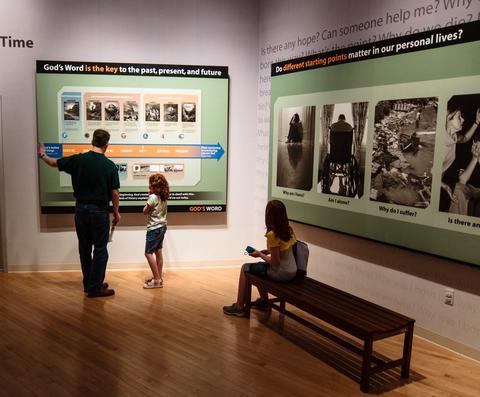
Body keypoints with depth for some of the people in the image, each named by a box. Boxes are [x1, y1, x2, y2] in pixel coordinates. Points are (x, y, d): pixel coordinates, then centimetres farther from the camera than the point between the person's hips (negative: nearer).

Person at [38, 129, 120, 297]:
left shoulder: (78, 160, -4)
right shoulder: (110, 165, -10)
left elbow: (54, 162, 11)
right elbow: (114, 193, -9)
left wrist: (42, 155, 33)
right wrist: (116, 213, 4)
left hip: (81, 209, 4)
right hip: (99, 211, -4)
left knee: (84, 248, 14)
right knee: (100, 249, 5)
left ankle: (88, 284, 25)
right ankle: (95, 287, 6)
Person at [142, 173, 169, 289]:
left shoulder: (153, 197, -18)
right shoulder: (164, 197, 6)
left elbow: (145, 211, -10)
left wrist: (149, 196, -4)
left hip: (154, 228, -9)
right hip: (162, 227, 9)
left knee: (148, 253, -6)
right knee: (158, 252, 13)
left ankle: (157, 280, -7)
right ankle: (158, 277, 20)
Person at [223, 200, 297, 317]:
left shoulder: (272, 235, -23)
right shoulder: (289, 229, 0)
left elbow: (275, 262, -21)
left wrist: (259, 254, -7)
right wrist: (265, 252, 8)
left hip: (281, 273, -8)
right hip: (292, 271, 8)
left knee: (245, 268, 8)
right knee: (259, 266, 29)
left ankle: (239, 307, 14)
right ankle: (263, 301, 38)